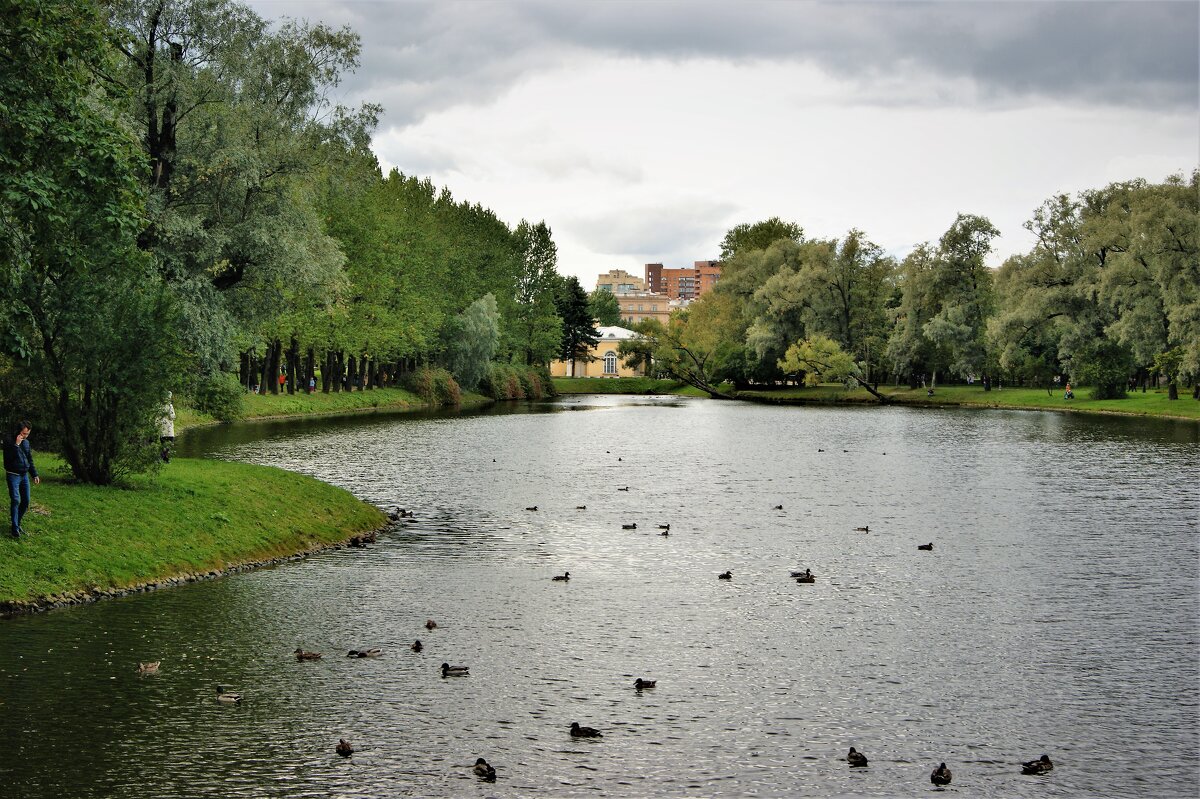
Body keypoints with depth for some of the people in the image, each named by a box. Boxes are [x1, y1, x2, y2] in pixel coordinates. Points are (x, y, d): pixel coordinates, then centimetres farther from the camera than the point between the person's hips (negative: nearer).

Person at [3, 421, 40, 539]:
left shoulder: (26, 442, 9)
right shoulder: (9, 441, -9)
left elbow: (30, 460, 16)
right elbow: (9, 457, -21)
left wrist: (35, 475, 10)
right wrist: (16, 444, -25)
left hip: (24, 475, 6)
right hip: (13, 475, -6)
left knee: (26, 501, 5)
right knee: (16, 500, -13)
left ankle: (18, 523, 20)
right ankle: (15, 529, -11)